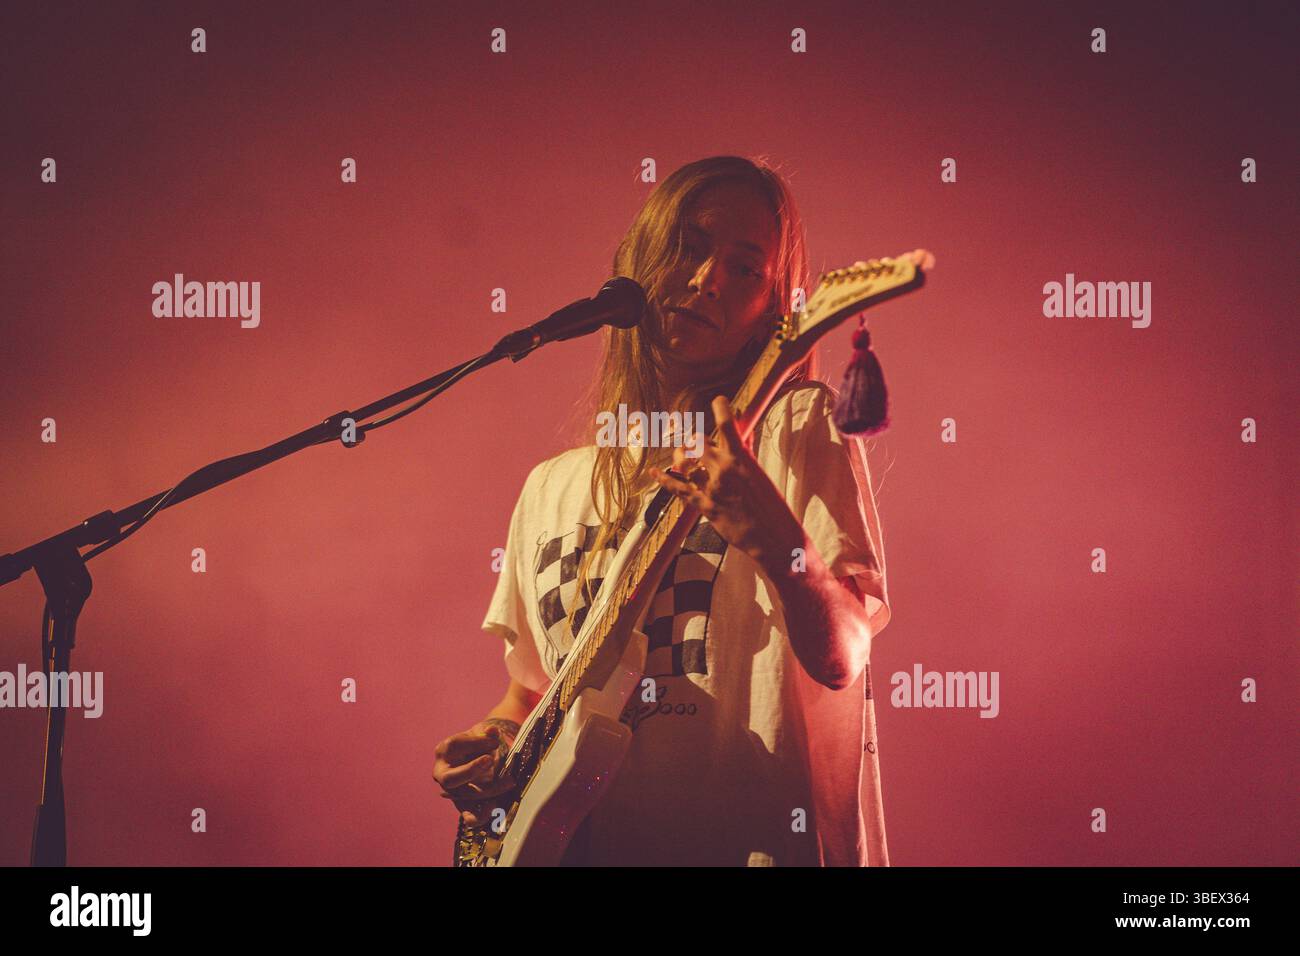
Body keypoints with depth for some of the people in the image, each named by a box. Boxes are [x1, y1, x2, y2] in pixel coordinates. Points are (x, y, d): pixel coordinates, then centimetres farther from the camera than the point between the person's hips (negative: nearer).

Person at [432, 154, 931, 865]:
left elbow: (840, 657, -9)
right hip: (576, 843, 5)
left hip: (749, 843, -5)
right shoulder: (551, 488, 15)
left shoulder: (798, 429, 2)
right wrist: (492, 743, 6)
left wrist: (773, 537, -23)